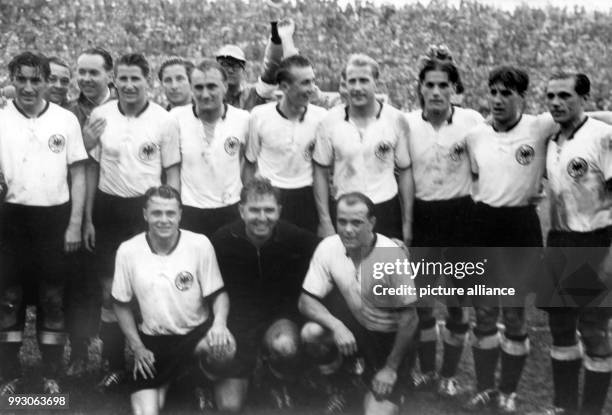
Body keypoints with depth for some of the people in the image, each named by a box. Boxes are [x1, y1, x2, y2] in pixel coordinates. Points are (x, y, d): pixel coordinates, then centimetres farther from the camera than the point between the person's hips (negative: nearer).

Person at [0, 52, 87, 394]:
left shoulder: (66, 120, 0)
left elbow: (78, 175, 3)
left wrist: (75, 224, -3)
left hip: (55, 217, 0)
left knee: (53, 297, 7)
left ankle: (53, 377, 16)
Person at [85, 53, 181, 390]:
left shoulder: (164, 120, -4)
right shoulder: (100, 116, 0)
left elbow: (172, 173, 1)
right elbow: (92, 168, 6)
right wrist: (88, 218, 4)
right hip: (109, 208, 2)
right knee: (110, 290, 8)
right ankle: (114, 364, 20)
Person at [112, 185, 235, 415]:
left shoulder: (200, 244, -11)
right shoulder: (128, 251, -6)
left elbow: (218, 293, -3)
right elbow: (121, 303, 6)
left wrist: (219, 323, -24)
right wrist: (137, 347, -1)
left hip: (197, 332, -1)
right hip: (153, 340, 2)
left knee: (224, 346, -35)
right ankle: (164, 380, 25)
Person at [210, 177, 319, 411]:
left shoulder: (296, 239, -14)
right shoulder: (222, 241, -13)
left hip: (280, 318, 0)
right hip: (237, 323, 0)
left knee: (284, 346, -36)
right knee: (229, 406, -8)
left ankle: (280, 386, 0)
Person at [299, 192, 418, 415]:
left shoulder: (391, 255, -25)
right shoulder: (328, 247, -15)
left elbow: (409, 319, -18)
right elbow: (306, 300, -10)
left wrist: (391, 368, -14)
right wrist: (336, 326, -29)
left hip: (386, 338, -3)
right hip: (352, 327, 3)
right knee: (311, 332, -27)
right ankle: (328, 374, 5)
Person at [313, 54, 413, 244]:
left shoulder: (396, 119, -2)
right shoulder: (330, 121, -3)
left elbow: (405, 171, 3)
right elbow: (321, 173, 3)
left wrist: (407, 223, 2)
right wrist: (325, 221, -2)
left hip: (386, 211, 0)